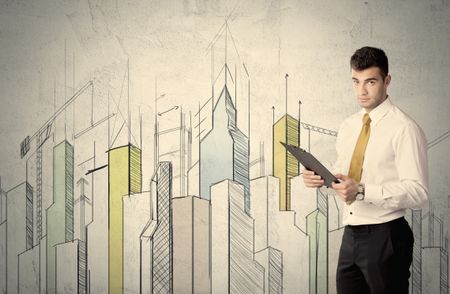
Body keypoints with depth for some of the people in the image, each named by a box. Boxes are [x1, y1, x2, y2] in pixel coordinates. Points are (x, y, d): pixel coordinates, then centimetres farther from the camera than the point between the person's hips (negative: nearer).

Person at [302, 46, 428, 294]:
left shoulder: (403, 129, -13)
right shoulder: (348, 126, 10)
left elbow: (418, 192, -19)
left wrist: (363, 191, -28)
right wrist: (321, 177, -3)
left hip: (385, 238, -6)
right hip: (351, 235, 7)